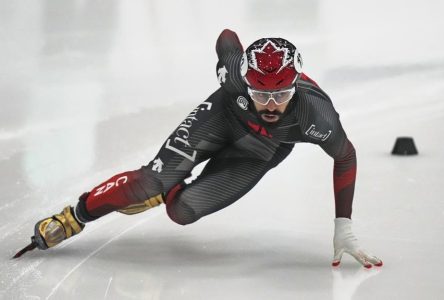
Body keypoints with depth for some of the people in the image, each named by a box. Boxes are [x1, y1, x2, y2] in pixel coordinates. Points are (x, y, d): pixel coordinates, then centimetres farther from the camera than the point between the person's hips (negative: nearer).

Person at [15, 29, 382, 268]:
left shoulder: (315, 114, -40)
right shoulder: (238, 73, -37)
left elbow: (346, 156, -21)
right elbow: (227, 37, -13)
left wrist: (344, 227, -20)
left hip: (259, 153, 0)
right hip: (226, 114, 0)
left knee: (182, 210, -14)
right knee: (153, 183, -17)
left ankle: (170, 190, 21)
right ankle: (73, 218, 0)